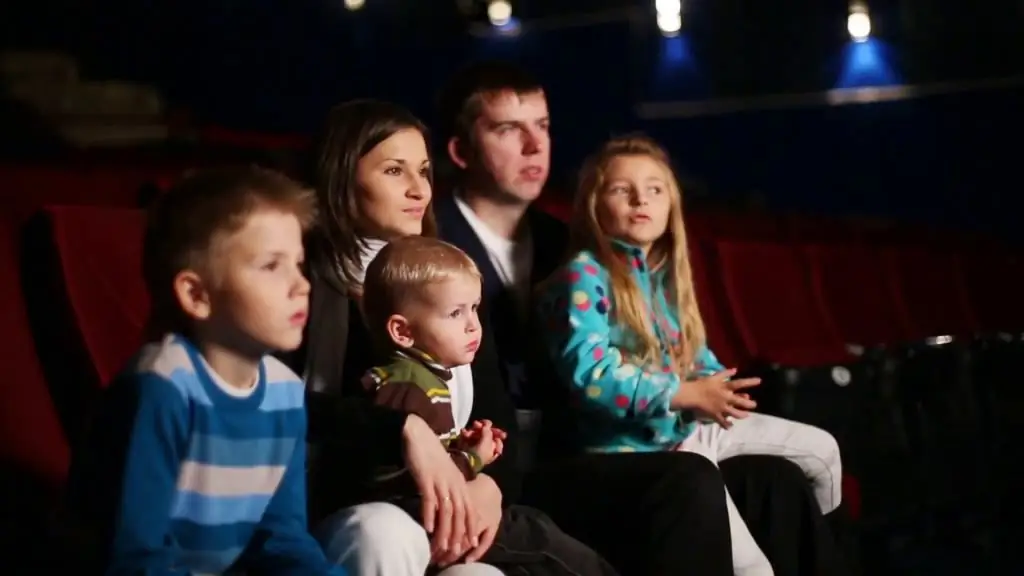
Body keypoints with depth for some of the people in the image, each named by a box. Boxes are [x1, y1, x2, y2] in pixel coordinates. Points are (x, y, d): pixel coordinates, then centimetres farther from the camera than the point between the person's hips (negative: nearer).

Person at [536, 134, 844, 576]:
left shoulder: (665, 271, 10)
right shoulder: (584, 277, -16)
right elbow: (588, 374, -27)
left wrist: (717, 384, -6)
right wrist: (689, 394, -24)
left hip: (691, 424, 9)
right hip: (636, 443, -9)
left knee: (822, 450, 18)